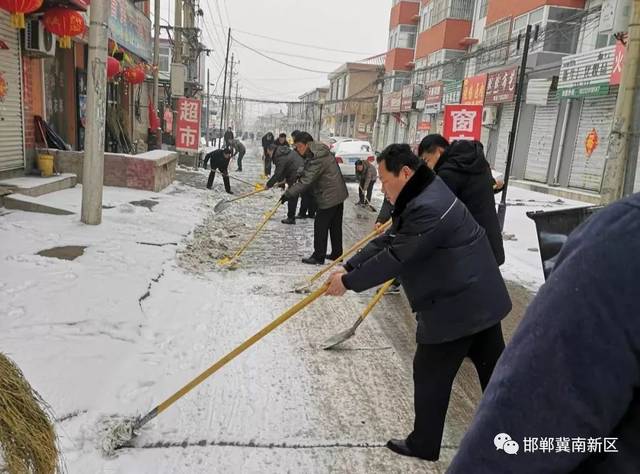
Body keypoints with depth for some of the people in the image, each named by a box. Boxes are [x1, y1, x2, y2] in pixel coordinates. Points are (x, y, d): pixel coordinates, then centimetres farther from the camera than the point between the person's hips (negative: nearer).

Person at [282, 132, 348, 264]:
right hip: (338, 194, 10)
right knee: (335, 226, 15)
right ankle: (336, 254, 25)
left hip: (328, 197, -10)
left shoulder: (318, 158, -23)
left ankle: (318, 257, 6)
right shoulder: (318, 153, 9)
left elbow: (306, 181, -27)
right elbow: (307, 175, 17)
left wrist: (288, 194, -25)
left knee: (320, 227, -1)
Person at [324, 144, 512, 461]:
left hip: (455, 307, -10)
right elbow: (387, 241, 9)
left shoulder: (428, 208, -26)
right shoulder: (422, 197, 9)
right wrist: (348, 267, 2)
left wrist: (348, 282, -13)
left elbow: (394, 258, -24)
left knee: (430, 375, 7)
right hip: (480, 299, 10)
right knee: (493, 367, 20)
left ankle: (423, 444, 25)